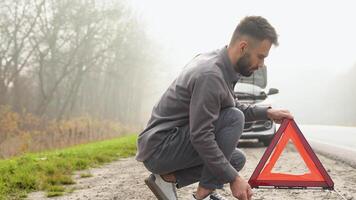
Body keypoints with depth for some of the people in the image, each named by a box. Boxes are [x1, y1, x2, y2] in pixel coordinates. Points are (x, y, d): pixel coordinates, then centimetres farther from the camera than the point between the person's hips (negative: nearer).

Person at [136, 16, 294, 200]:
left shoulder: (216, 61, 5)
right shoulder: (210, 75, -25)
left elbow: (234, 106, 21)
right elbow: (201, 137, -27)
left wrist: (266, 113, 9)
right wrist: (233, 178, -23)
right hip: (159, 148, -10)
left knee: (236, 159, 15)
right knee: (233, 119, -18)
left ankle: (168, 177, 8)